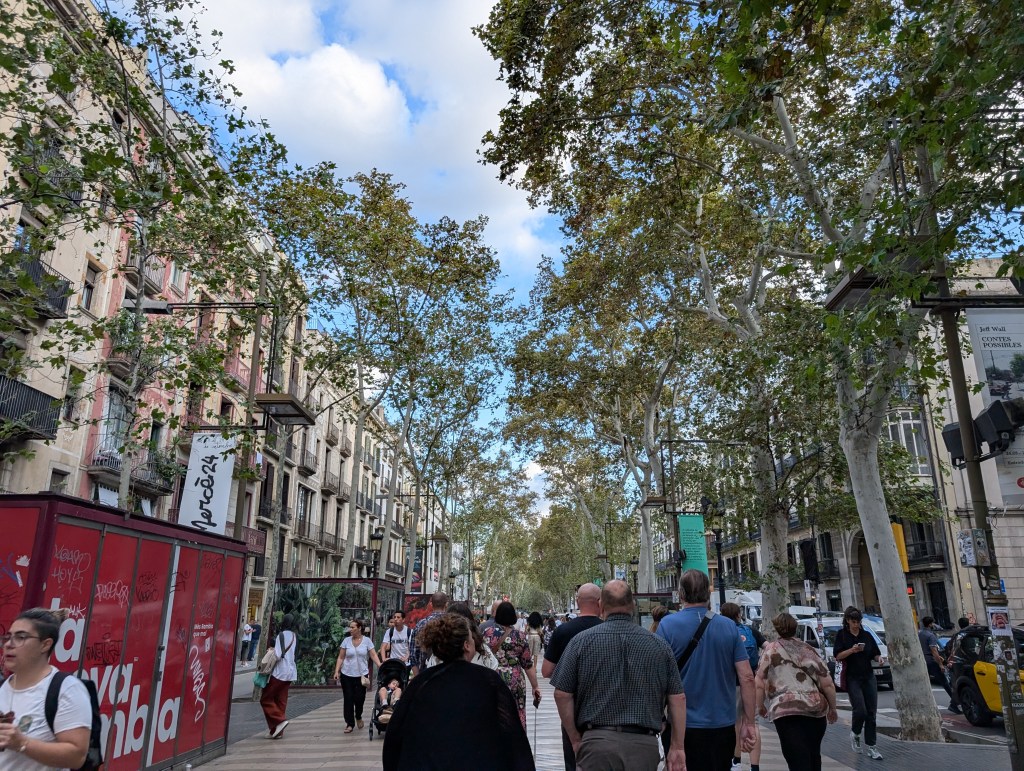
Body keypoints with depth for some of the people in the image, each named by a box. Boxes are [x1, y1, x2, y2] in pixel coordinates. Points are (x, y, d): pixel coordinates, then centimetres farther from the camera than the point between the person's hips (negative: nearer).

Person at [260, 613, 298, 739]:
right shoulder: (294, 636, 11)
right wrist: (274, 650, 13)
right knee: (281, 701, 10)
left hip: (280, 672, -8)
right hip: (290, 672, 8)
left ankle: (279, 721, -8)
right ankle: (278, 731, 10)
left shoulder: (282, 635, -12)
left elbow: (278, 655, -19)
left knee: (266, 699, 3)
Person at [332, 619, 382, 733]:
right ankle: (350, 723, 13)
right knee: (348, 699, 1)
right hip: (347, 675, 1)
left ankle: (358, 717, 31)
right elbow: (340, 658, 3)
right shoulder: (346, 641, 1)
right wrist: (336, 671, -5)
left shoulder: (367, 640, -2)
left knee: (360, 698, 2)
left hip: (362, 674, -1)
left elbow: (373, 655, -6)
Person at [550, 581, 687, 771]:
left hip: (597, 740, -2)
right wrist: (677, 747, 8)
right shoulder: (659, 645, 3)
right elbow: (678, 698, 3)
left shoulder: (581, 641, -2)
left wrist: (575, 740, 8)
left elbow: (562, 695, -2)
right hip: (645, 744, 2)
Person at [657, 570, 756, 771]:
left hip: (683, 725, -3)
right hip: (723, 724, 3)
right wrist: (749, 723, 5)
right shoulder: (729, 626, -1)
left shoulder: (667, 625, -9)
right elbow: (747, 677, -2)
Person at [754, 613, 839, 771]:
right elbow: (827, 683, 8)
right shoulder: (807, 649, 14)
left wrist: (760, 706, 13)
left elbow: (759, 683, -1)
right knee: (814, 757, 23)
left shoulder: (770, 649, 7)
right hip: (816, 708, 4)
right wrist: (832, 708, 21)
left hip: (786, 709, -4)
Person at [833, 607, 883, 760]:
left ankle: (871, 747, 11)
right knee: (860, 710, -13)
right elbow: (837, 656, -6)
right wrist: (851, 650, -20)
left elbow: (875, 654, 14)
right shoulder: (841, 635, -1)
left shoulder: (867, 635, 9)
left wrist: (879, 658, -8)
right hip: (852, 678, -4)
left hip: (869, 677, 4)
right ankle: (855, 734, 16)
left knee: (871, 712, 2)